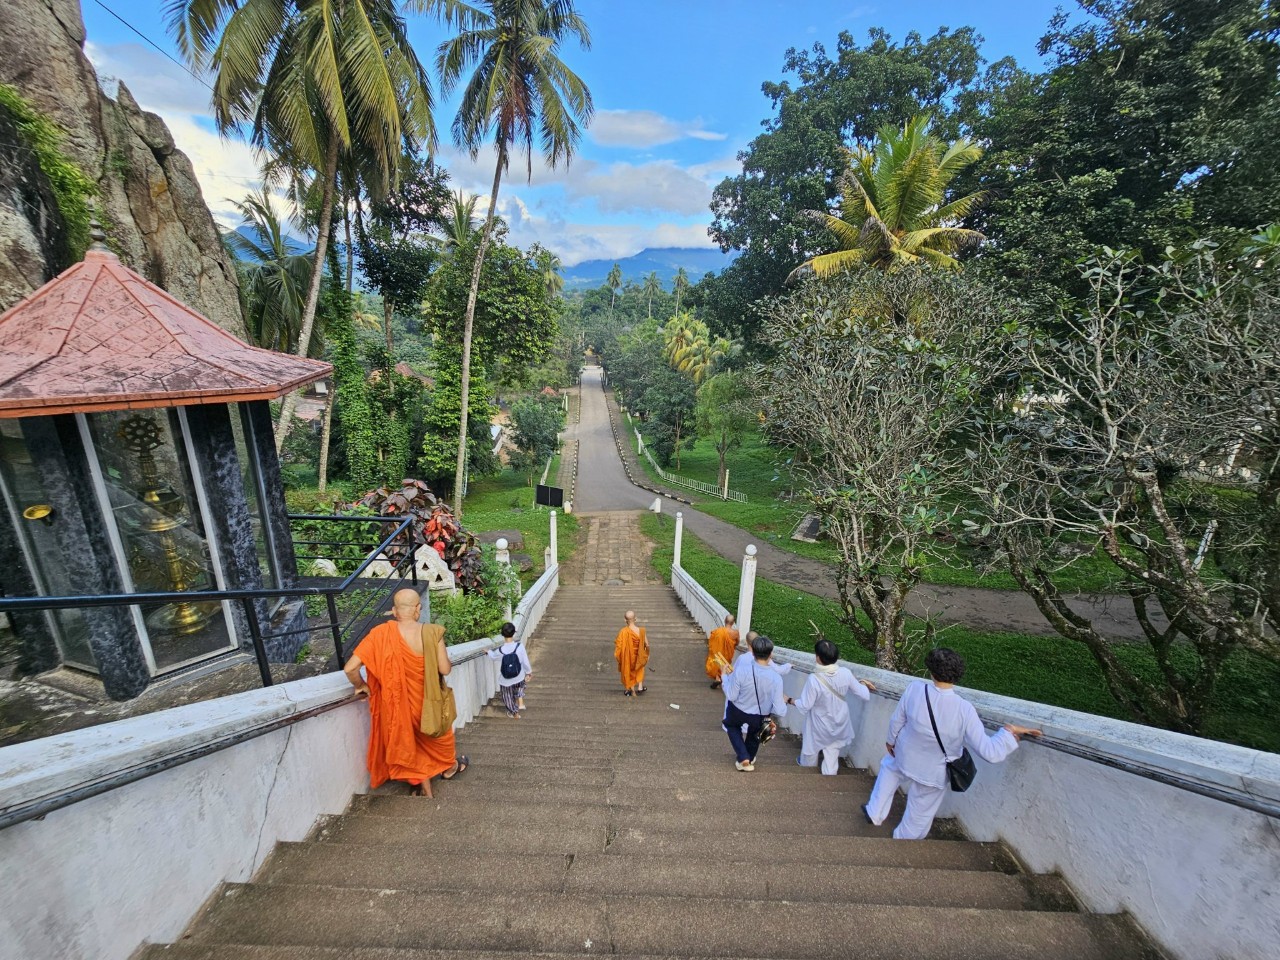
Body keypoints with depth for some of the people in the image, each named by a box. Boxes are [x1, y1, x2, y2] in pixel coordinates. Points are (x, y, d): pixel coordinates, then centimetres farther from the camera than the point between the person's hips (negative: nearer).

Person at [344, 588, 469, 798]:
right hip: (427, 700, 0)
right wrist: (448, 661, 4)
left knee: (410, 740, 25)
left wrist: (361, 686, -1)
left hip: (397, 701, 1)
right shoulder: (431, 633, -24)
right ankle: (450, 767, 55)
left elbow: (350, 668, -21)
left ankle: (425, 790, 40)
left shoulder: (381, 633, -20)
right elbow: (445, 670, -19)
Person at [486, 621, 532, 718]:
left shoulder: (500, 650, -23)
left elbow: (492, 656, 1)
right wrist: (529, 671, 7)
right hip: (519, 677, 1)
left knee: (509, 696, 26)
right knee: (519, 687, 37)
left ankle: (515, 713, 44)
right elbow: (525, 661, -12)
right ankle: (520, 702, 29)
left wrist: (488, 651, 24)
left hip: (506, 680, -1)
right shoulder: (520, 646, -24)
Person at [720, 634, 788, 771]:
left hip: (738, 711, -1)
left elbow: (731, 696, -21)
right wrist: (784, 701, -3)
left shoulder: (741, 670, -34)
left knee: (732, 726, 35)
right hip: (759, 716, 1)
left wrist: (724, 678, -6)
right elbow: (780, 711, -25)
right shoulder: (776, 679, -31)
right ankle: (749, 758, 58)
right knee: (754, 734, 35)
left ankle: (743, 758, 23)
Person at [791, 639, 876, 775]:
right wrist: (863, 683, 12)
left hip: (819, 724, -2)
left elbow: (805, 705, -23)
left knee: (812, 747, 28)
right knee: (832, 753, 23)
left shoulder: (814, 679, -34)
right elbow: (864, 695, -9)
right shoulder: (845, 673, -22)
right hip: (838, 723, 2)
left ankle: (807, 766, 54)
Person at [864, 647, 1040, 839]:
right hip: (932, 772, -2)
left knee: (889, 766, 37)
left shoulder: (914, 688, -26)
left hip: (905, 757, 2)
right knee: (918, 816, 23)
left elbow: (897, 720, -9)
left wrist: (891, 740, 11)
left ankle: (875, 812, 45)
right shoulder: (964, 709, -32)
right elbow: (988, 752, -24)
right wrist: (1008, 731, -8)